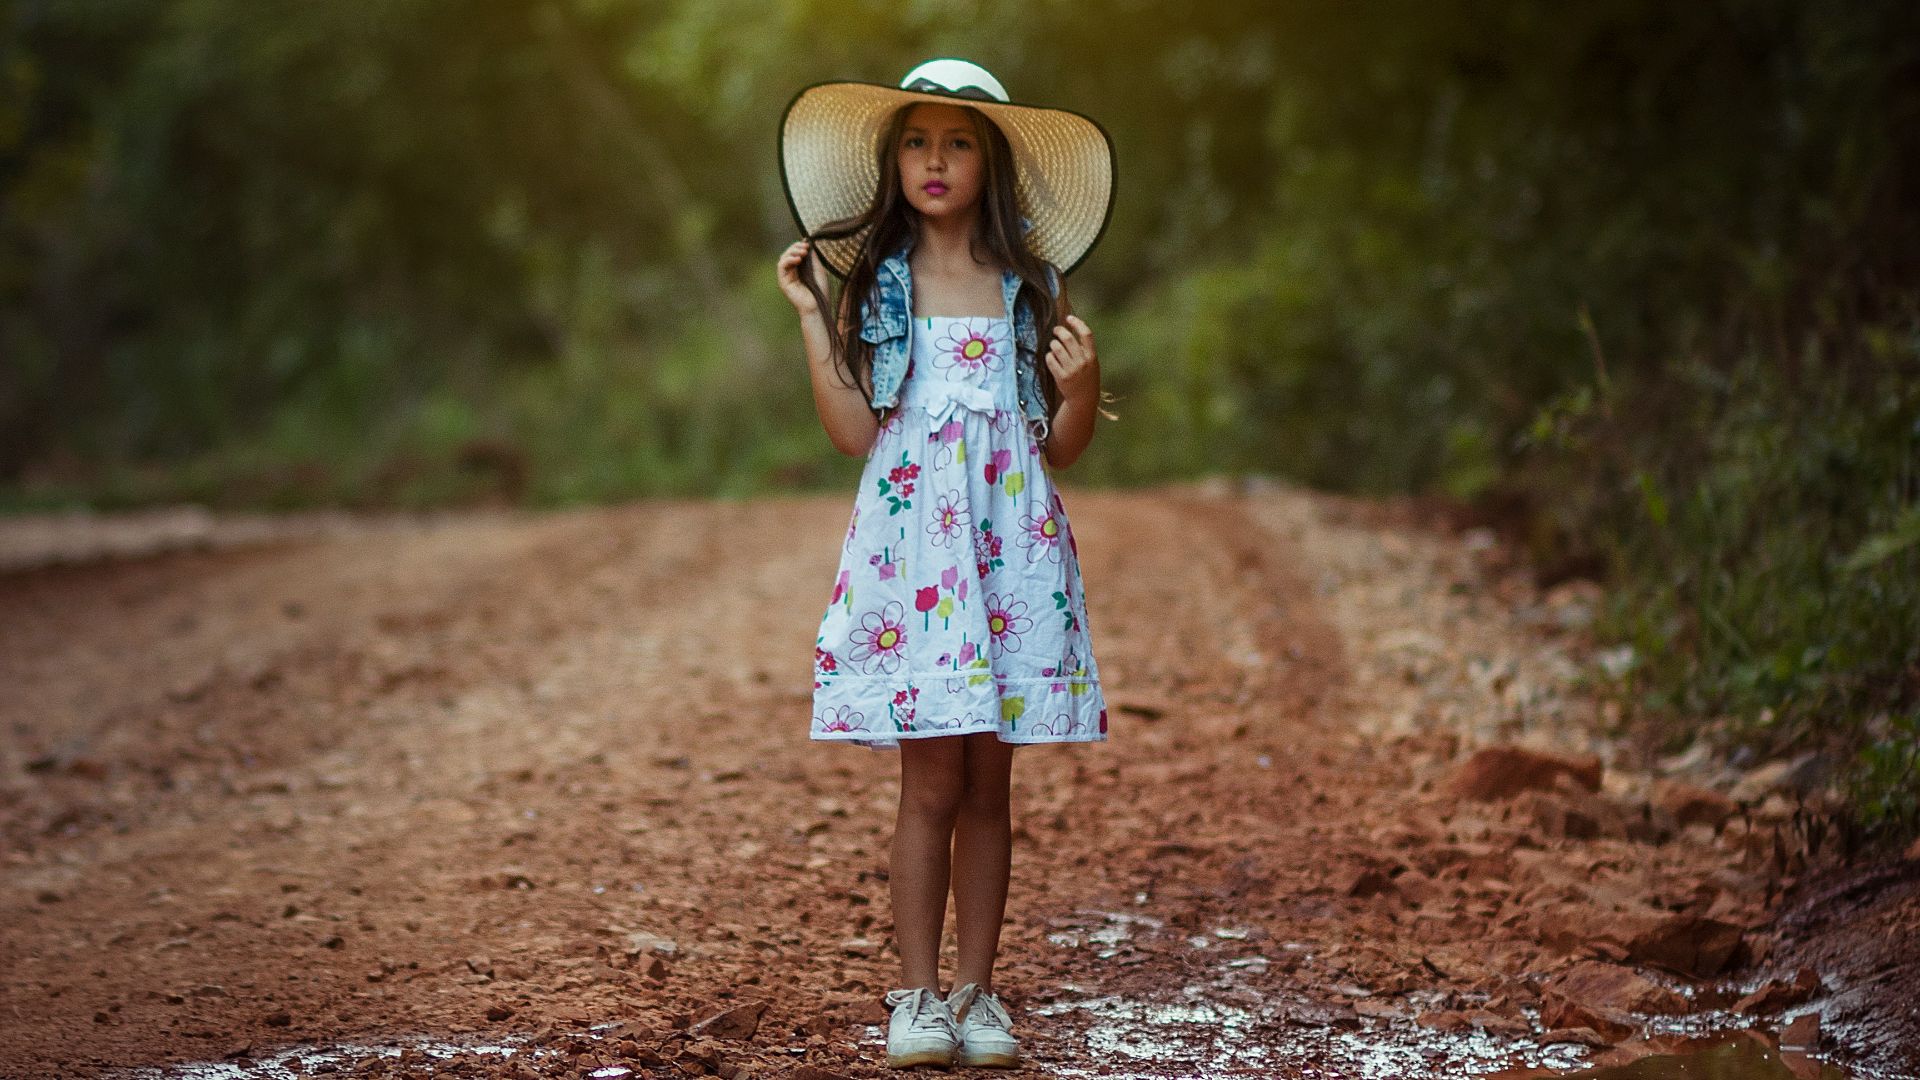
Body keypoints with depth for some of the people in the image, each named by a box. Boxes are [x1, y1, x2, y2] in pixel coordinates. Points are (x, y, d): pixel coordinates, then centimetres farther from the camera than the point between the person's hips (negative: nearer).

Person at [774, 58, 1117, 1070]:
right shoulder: (875, 284, 5)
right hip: (911, 542, -1)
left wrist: (1082, 385, -11)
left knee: (988, 786, 5)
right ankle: (917, 997, 3)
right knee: (931, 781, -5)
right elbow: (854, 432, -2)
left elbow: (1061, 448, 8)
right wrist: (811, 317, -3)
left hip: (1010, 548, 1)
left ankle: (977, 993, 13)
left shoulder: (1032, 285, 7)